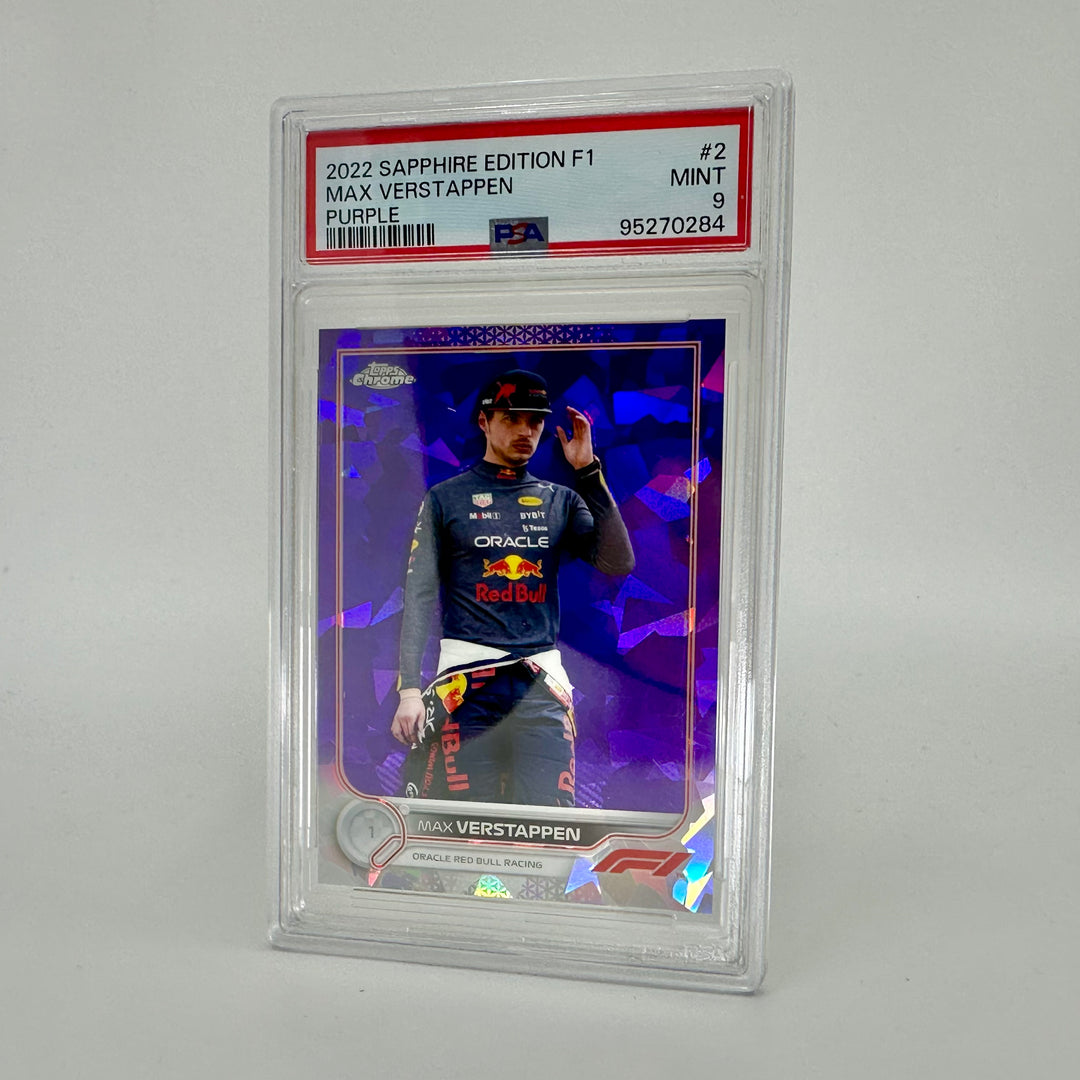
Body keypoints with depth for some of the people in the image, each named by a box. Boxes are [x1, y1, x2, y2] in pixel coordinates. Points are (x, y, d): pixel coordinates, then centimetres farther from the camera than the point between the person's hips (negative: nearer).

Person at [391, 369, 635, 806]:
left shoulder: (560, 500, 12)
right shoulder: (445, 498, 6)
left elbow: (618, 562, -3)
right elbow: (419, 597, 2)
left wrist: (588, 471, -4)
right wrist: (409, 688, -6)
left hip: (543, 682, 2)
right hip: (466, 677, -2)